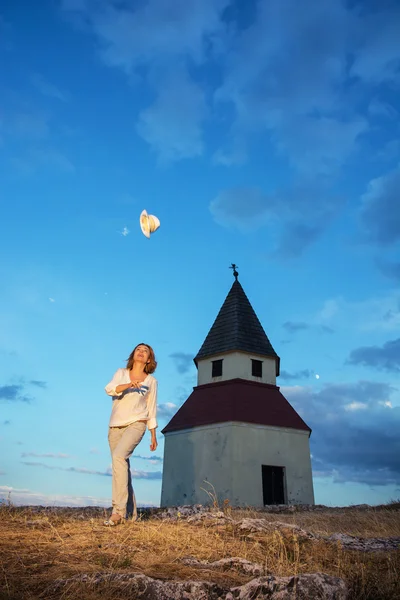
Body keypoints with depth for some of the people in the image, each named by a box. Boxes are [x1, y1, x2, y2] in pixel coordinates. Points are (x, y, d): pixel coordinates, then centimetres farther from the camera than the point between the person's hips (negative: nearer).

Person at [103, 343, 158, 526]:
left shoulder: (151, 381, 7)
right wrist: (128, 385, -29)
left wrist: (153, 435, 9)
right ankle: (131, 513, 20)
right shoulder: (121, 373, 9)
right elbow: (109, 389, -11)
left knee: (119, 457, -27)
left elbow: (151, 410, 11)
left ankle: (119, 510, -27)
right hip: (115, 426, 3)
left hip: (136, 424, -3)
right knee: (122, 467, 6)